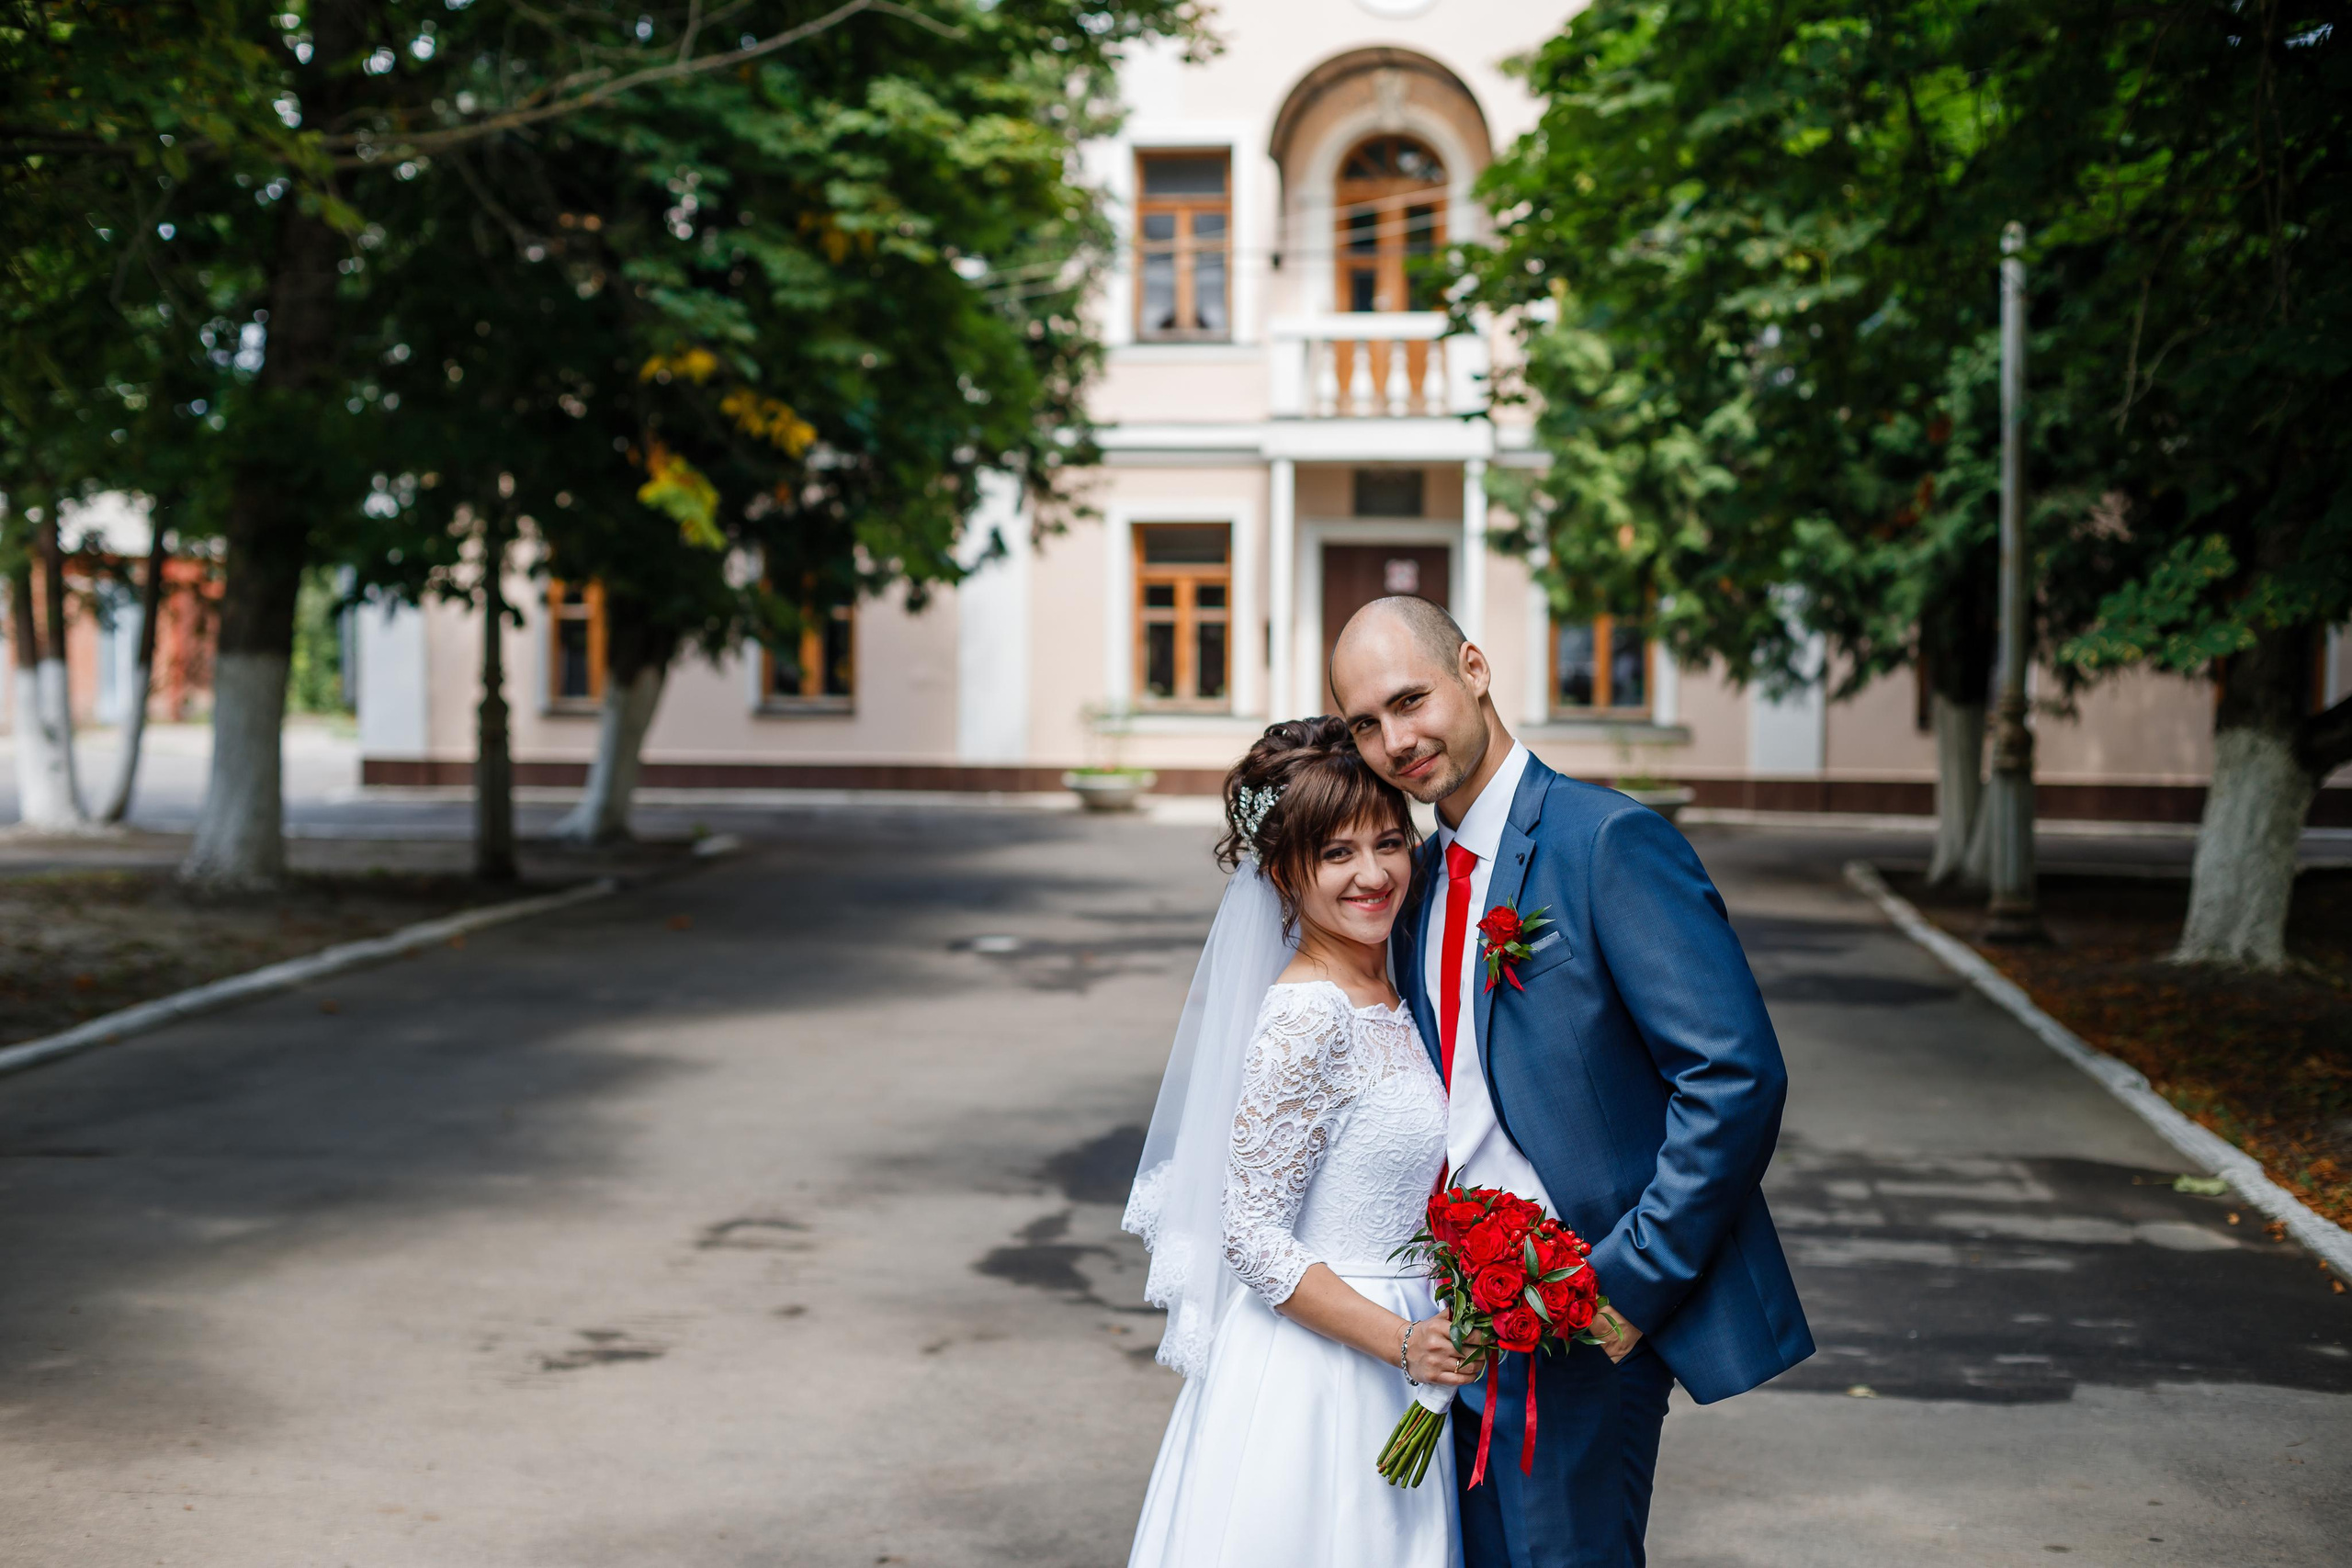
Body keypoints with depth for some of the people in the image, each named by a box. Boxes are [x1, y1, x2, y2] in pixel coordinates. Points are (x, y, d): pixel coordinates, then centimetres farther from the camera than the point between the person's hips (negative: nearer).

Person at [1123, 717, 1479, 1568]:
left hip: (1381, 1366, 8)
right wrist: (1401, 1343, -21)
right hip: (1313, 1372, -8)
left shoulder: (1385, 994, 7)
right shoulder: (1306, 1017, -19)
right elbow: (1251, 1236, -20)